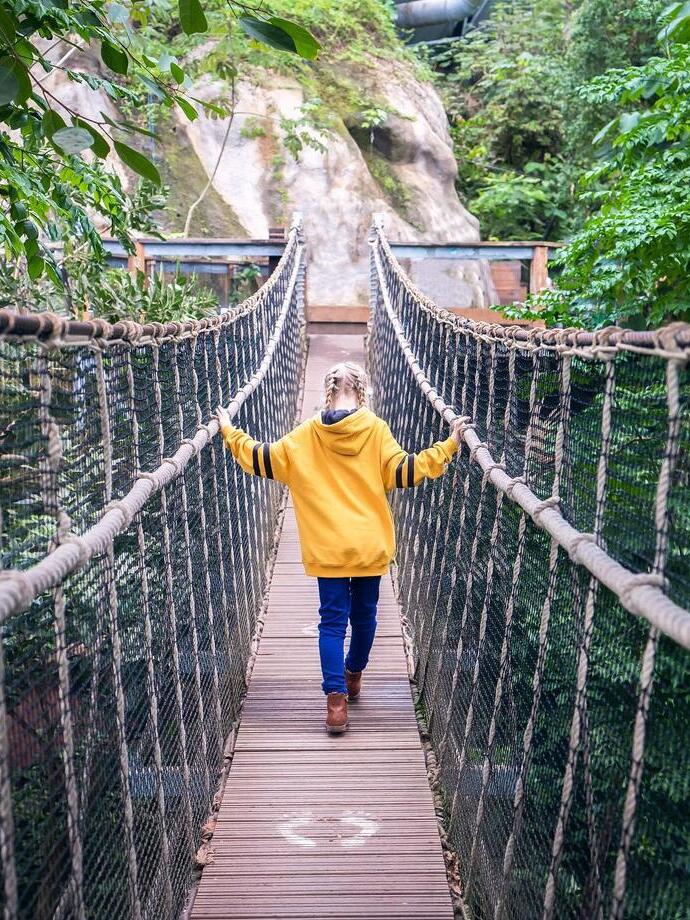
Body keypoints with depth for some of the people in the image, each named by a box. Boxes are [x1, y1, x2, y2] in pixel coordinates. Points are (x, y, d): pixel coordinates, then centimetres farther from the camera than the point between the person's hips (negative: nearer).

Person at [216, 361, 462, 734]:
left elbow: (262, 459, 3)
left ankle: (336, 699, -3)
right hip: (370, 547, 0)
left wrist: (230, 433, 16)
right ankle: (353, 676, 38)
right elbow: (403, 472, -12)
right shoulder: (375, 430, -7)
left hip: (328, 548, 0)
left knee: (333, 621, 5)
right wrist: (447, 448, -7)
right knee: (364, 616, 19)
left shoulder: (306, 435, -2)